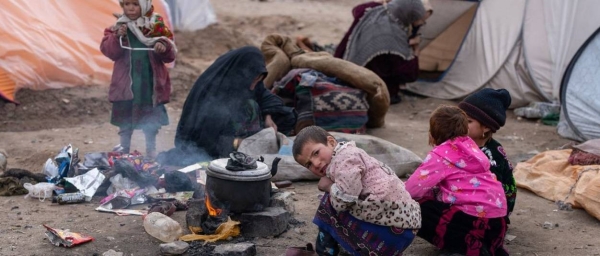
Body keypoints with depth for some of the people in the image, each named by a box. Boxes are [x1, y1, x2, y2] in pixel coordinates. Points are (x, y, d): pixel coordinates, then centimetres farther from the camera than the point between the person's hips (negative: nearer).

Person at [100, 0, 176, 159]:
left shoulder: (157, 26, -2)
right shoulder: (118, 27, 0)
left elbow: (170, 55, -2)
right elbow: (108, 51, -6)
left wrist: (164, 47, -24)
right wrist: (117, 37, -22)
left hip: (150, 81, -1)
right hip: (126, 81, 1)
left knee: (151, 116, 9)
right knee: (124, 114, 12)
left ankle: (151, 148, 23)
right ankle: (124, 146, 29)